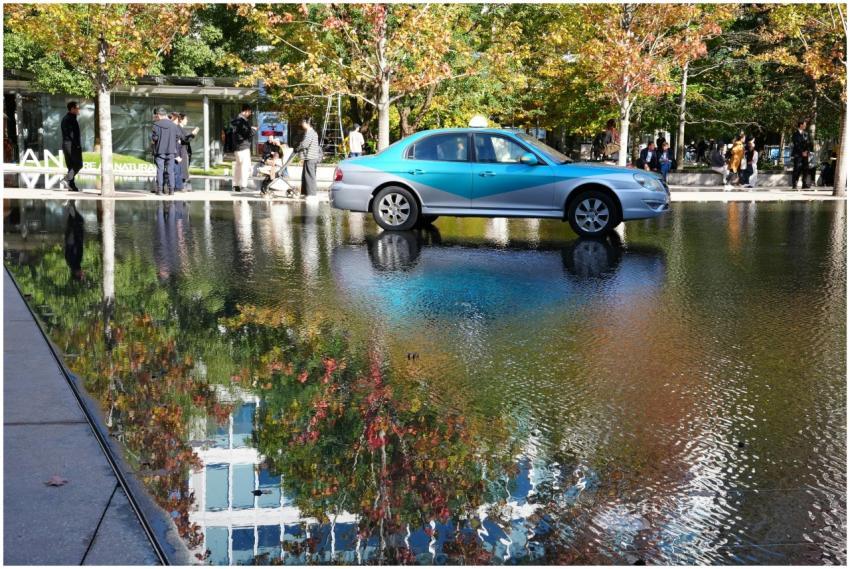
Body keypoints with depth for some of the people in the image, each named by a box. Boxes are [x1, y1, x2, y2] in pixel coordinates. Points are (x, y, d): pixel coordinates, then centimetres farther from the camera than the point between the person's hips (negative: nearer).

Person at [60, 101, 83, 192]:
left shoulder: (65, 119, 18)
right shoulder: (72, 119, -12)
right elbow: (72, 134, -19)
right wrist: (77, 145, -19)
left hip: (65, 144, 9)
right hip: (72, 144, -9)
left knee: (71, 166, 9)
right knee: (78, 165, -4)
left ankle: (72, 186, 7)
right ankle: (67, 179, -16)